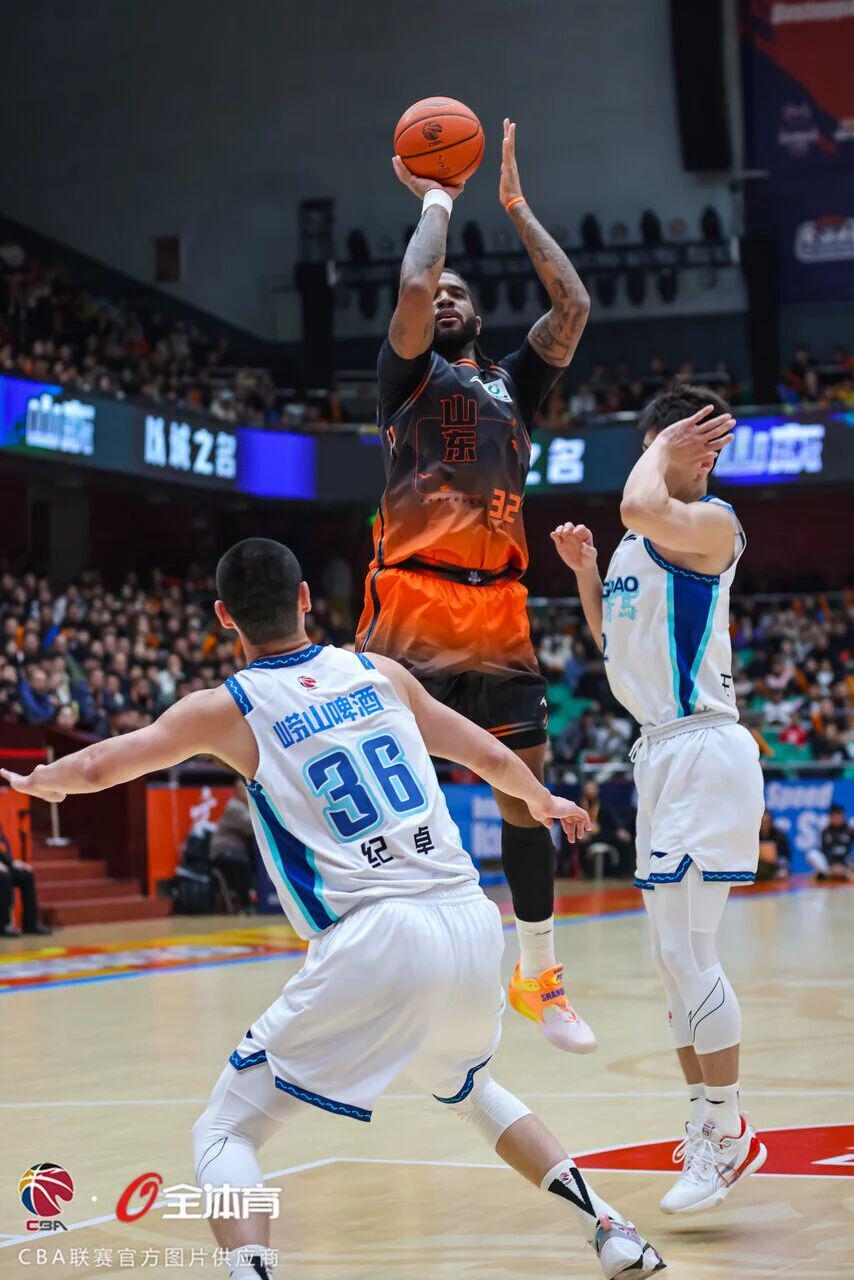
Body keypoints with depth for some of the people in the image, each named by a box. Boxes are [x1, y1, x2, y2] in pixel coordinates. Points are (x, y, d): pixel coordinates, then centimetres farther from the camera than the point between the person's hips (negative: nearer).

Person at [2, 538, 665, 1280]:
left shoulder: (228, 708, 4)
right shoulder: (380, 674, 15)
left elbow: (100, 767, 5)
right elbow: (490, 757, 25)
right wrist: (542, 802, 46)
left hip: (374, 943, -5)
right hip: (472, 926, 5)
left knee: (226, 1131, 6)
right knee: (465, 1087, 35)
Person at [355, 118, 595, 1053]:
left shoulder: (513, 384, 20)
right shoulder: (409, 374, 9)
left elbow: (574, 306, 9)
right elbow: (412, 288, -10)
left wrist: (515, 206, 14)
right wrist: (436, 202, 5)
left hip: (497, 610, 4)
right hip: (411, 605, -4)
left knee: (525, 788, 4)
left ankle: (538, 978, 15)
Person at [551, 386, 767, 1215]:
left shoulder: (711, 525, -10)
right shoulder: (638, 544, 17)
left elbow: (640, 508, -32)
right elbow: (617, 644, 26)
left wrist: (663, 451, -14)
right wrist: (585, 573, 14)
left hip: (702, 750, -9)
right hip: (660, 752, 10)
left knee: (687, 954, -11)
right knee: (675, 960, 12)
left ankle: (728, 1136, -3)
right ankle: (709, 1128, 19)